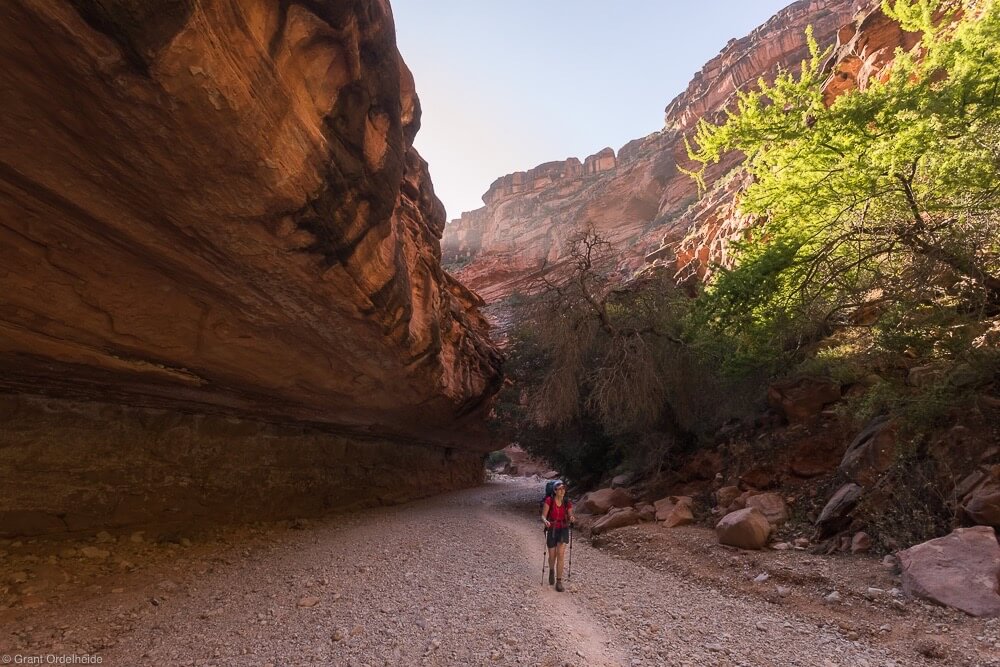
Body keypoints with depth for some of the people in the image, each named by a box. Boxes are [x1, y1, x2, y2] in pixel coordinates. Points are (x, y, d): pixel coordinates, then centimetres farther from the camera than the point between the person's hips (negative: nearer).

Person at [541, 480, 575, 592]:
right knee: (552, 556, 10)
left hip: (563, 530, 1)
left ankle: (559, 581, -3)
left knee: (560, 554, -15)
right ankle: (552, 571, 45)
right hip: (551, 530, -1)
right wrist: (545, 521, -35)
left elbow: (570, 517, 3)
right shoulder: (549, 501, -13)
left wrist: (572, 519, -20)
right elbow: (543, 516, -14)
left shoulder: (567, 502, -4)